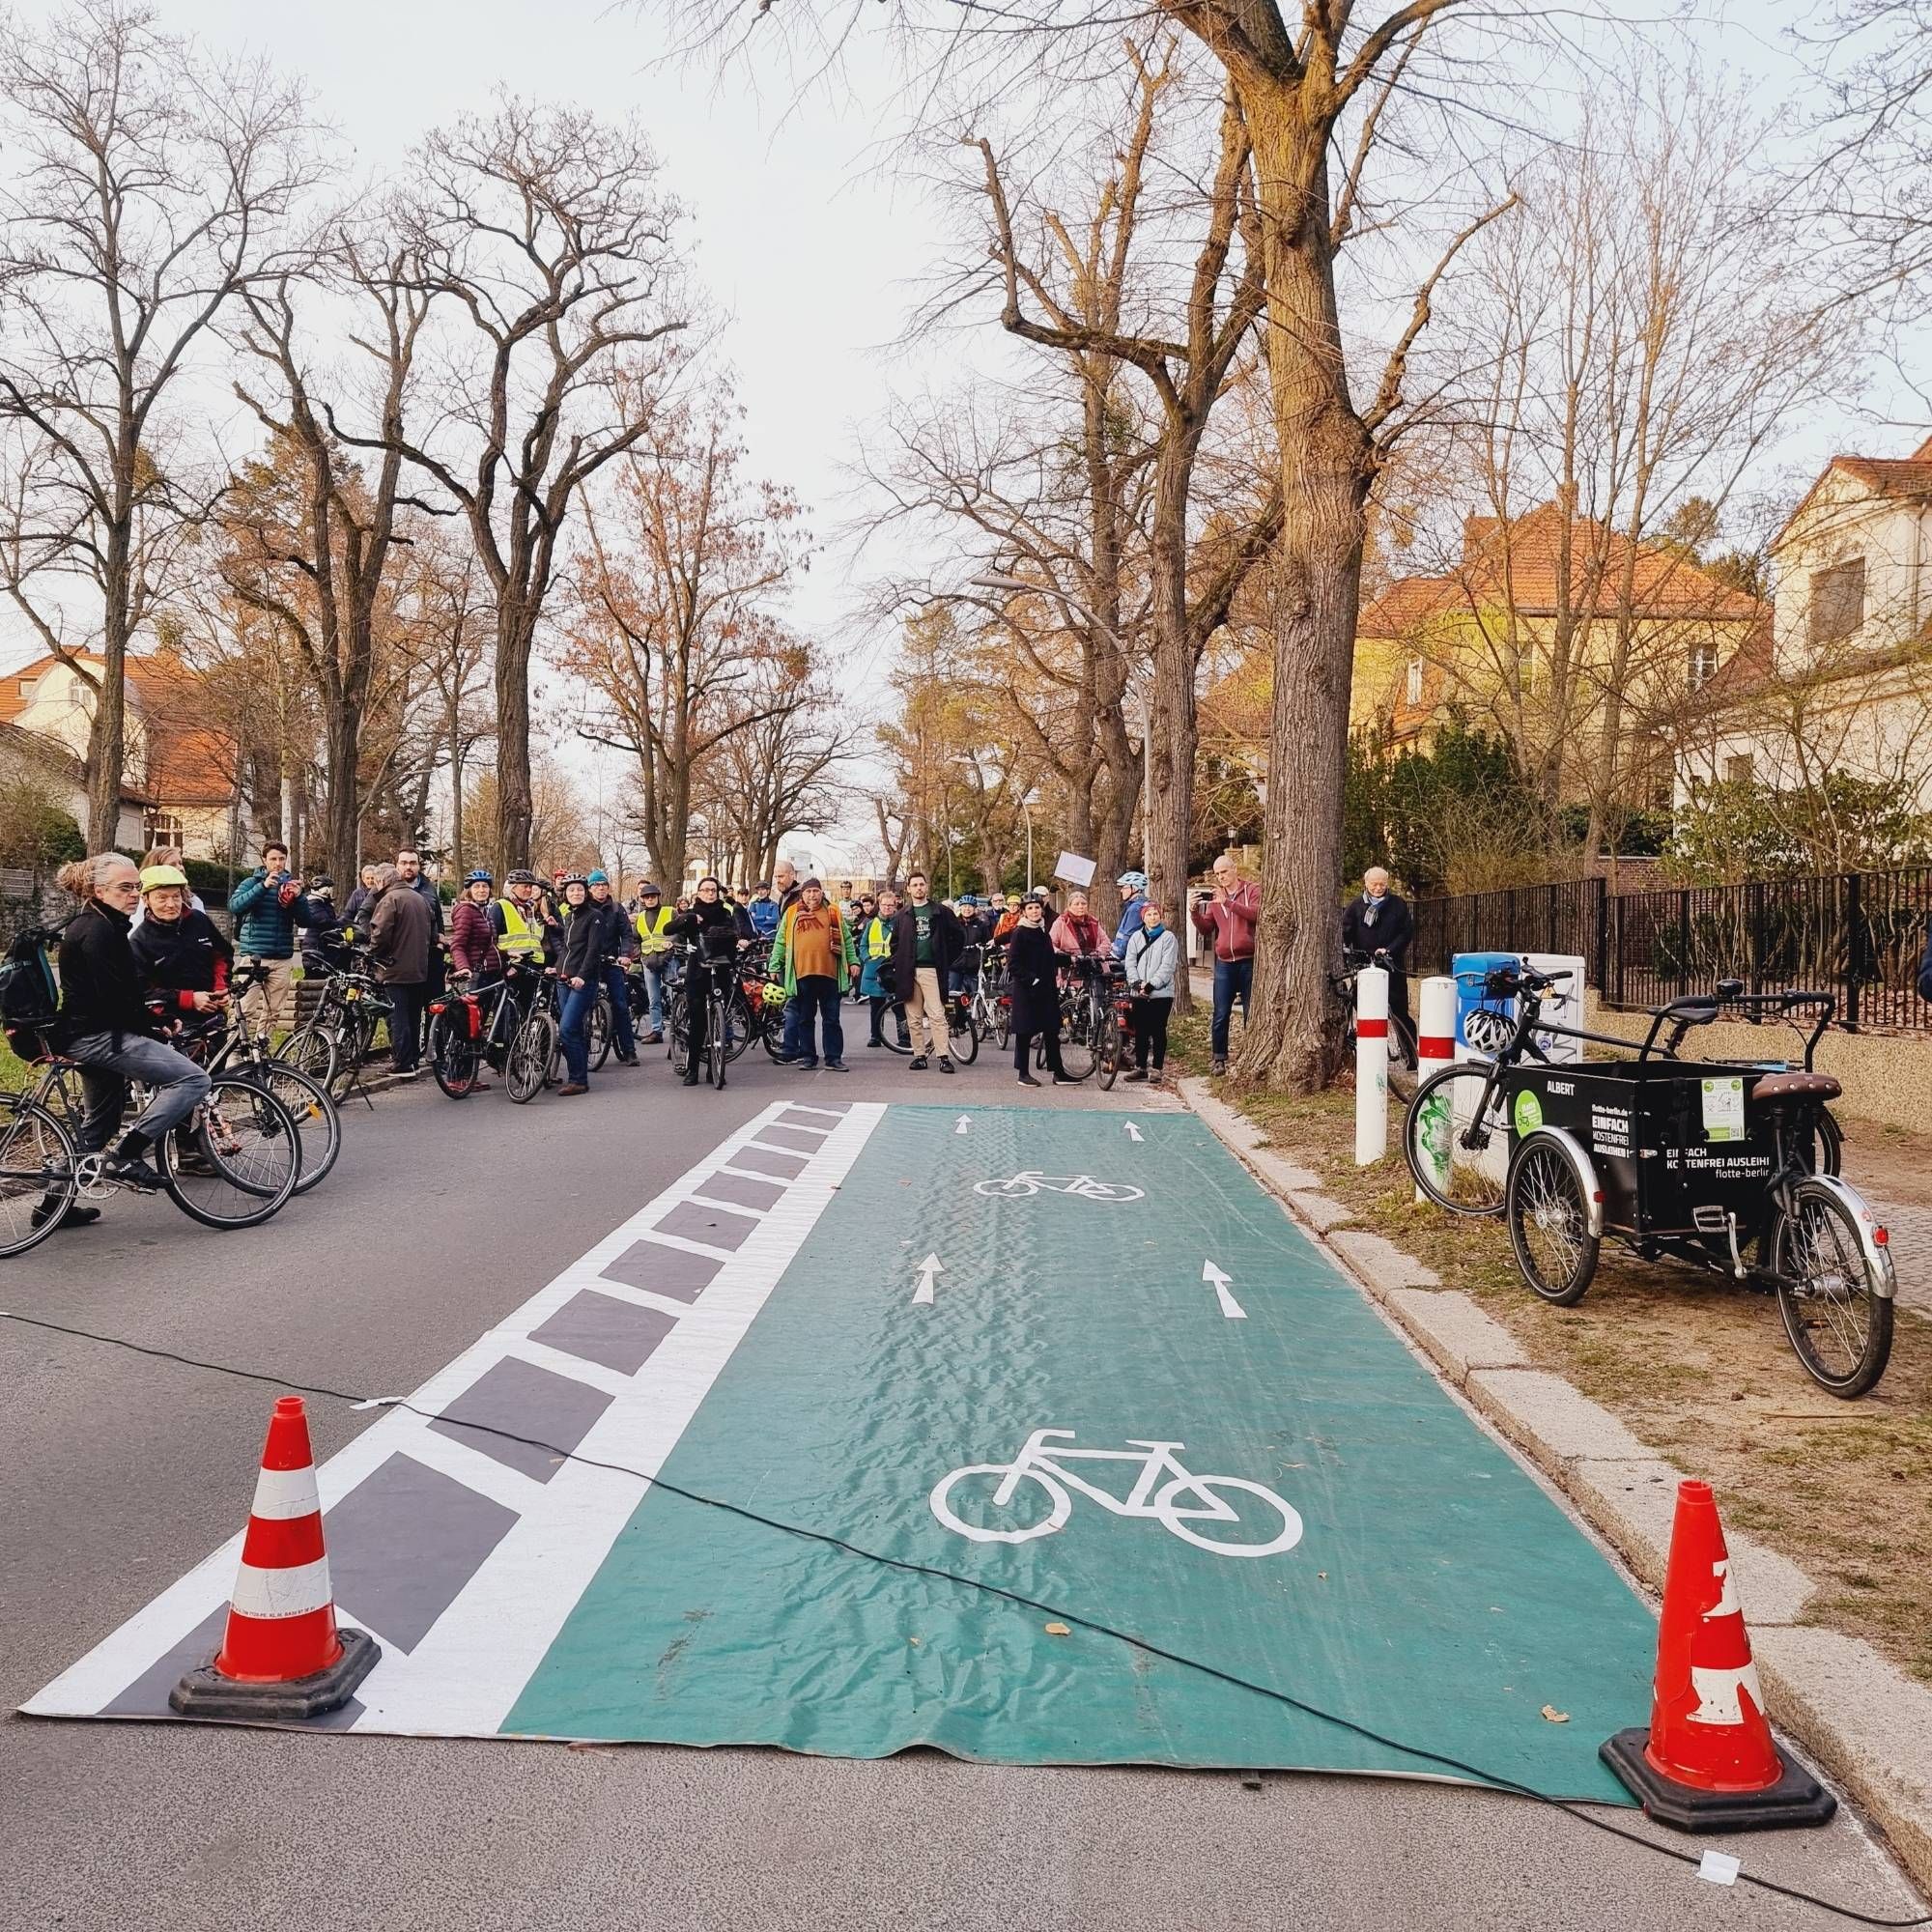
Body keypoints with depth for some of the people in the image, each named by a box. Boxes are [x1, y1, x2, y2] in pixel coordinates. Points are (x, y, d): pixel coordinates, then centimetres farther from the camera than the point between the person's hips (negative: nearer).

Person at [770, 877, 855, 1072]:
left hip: (829, 973, 0)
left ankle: (834, 1058, 7)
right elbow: (781, 942, 11)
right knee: (805, 1018, 7)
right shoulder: (792, 914, 10)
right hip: (802, 973, 1)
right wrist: (775, 966, 7)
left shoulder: (833, 912, 10)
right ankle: (807, 1057, 14)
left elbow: (846, 939, 12)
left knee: (831, 1018, 3)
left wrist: (852, 961, 5)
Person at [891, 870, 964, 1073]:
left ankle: (944, 1057, -10)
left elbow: (958, 936, 6)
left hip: (932, 970, -3)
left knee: (937, 1015, -10)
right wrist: (898, 963, 7)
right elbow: (894, 942, 20)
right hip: (908, 971, 3)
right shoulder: (903, 915, 13)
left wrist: (947, 960, 2)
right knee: (913, 1018, 4)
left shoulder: (941, 912, 4)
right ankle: (919, 1056, 9)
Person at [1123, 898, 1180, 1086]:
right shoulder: (1136, 938, 11)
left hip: (1161, 993, -4)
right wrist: (1136, 982, -12)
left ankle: (1157, 1068, 6)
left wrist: (1152, 984, -17)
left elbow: (1168, 966, -8)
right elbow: (1130, 963, 5)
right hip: (1139, 994, 4)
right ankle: (1140, 1067, 16)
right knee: (1140, 1031, 8)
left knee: (1158, 1031, 0)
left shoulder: (1168, 938, -1)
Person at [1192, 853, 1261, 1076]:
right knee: (1221, 1015, -2)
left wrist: (1228, 902, -25)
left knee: (1251, 1014, 4)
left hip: (1249, 961, -3)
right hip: (1224, 963, 3)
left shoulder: (1253, 891, 3)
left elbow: (1257, 914, -17)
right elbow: (1206, 931, 11)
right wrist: (1195, 913, -8)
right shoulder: (1214, 898, 14)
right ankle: (1219, 1059, 3)